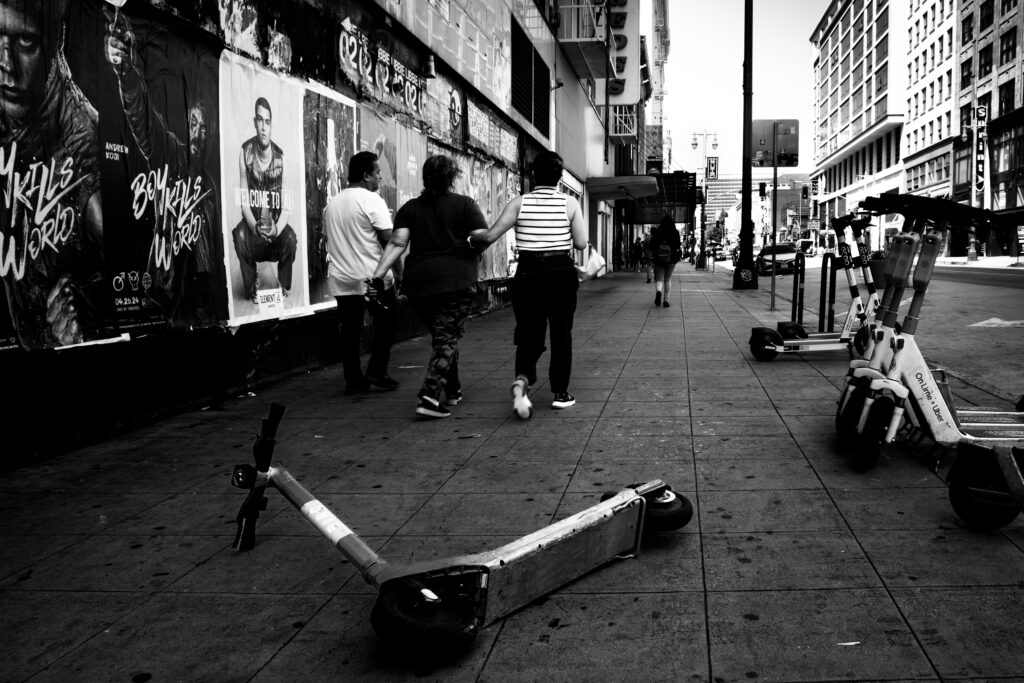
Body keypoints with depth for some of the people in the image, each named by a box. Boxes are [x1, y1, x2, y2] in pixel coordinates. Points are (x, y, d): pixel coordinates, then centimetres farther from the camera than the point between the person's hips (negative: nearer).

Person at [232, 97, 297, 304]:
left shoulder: (281, 156, -9)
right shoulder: (245, 152, -9)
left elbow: (287, 203, -11)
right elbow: (244, 199, -9)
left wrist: (277, 228, -30)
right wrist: (254, 226, -27)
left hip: (276, 221, 0)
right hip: (253, 220, 0)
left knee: (290, 239, -29)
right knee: (240, 235, -31)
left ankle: (284, 287, -3)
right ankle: (251, 287, -9)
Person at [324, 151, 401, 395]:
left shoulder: (332, 203, 11)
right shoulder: (371, 200, -10)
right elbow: (389, 240, -14)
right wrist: (399, 271, -8)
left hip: (340, 280, 6)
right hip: (373, 277, -6)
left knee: (350, 329, 9)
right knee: (386, 323, 11)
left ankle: (353, 381, 11)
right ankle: (376, 372, 5)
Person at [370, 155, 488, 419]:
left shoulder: (410, 208, 9)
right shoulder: (465, 204, 1)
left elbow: (397, 243, -3)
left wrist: (379, 274, -6)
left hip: (418, 283, 4)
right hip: (456, 281, -4)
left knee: (442, 336, 20)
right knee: (447, 339, -2)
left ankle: (453, 391, 31)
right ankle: (428, 396, -17)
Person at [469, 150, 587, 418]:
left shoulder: (519, 203, -2)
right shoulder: (570, 203, -2)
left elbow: (490, 235, -7)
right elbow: (581, 243, -5)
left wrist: (472, 240, 12)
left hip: (528, 273, 0)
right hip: (561, 272, 0)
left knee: (529, 334, 4)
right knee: (561, 333, 12)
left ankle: (522, 379, -23)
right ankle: (560, 393, 16)